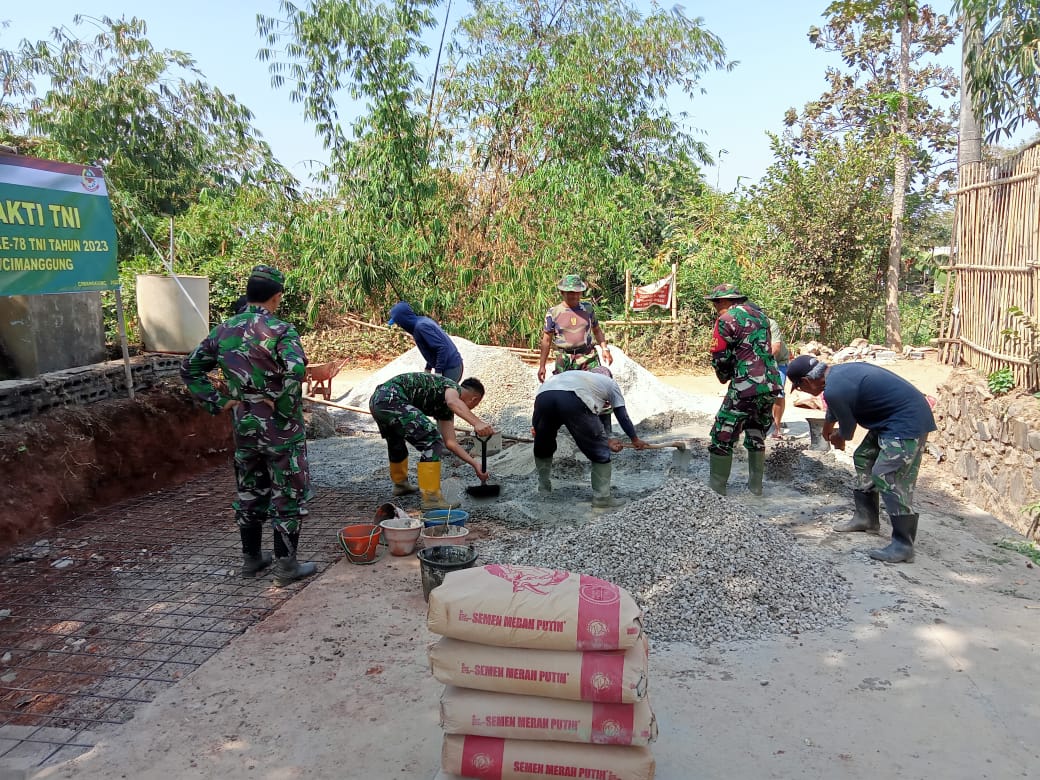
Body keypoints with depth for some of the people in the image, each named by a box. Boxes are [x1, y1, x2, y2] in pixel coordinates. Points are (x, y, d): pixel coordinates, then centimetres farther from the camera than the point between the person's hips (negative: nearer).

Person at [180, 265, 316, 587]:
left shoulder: (223, 330, 4)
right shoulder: (280, 331, -16)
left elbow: (190, 369, 10)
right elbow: (295, 370, -33)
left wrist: (218, 401, 7)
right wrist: (284, 406, -19)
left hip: (243, 427, 6)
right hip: (280, 428, -6)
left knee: (249, 493, 19)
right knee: (288, 495, 6)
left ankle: (251, 557, 30)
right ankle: (286, 565, 12)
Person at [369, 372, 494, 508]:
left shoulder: (445, 409, 26)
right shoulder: (454, 386, 1)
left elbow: (451, 442, 25)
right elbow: (453, 402, -25)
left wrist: (475, 465, 23)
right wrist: (477, 422, -39)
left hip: (376, 400, 11)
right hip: (392, 398, -11)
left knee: (395, 443, 34)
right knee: (432, 442, -12)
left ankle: (400, 484, 54)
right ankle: (431, 497, -10)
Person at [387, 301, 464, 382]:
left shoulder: (421, 327, -19)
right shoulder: (422, 320, 10)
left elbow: (442, 348, -24)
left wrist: (438, 372, -21)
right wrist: (428, 368, 19)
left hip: (450, 369, -9)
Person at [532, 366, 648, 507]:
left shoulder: (580, 376, 46)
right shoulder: (610, 383, 33)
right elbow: (622, 416, 35)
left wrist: (607, 439, 48)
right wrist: (635, 440, 49)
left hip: (543, 396, 5)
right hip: (574, 401, -5)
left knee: (542, 448, 30)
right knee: (600, 452, 15)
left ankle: (543, 490, 40)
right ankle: (602, 497, 21)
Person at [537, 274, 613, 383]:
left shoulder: (588, 308, 10)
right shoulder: (553, 313, 3)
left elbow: (597, 330, 22)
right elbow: (546, 341, 5)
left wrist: (605, 348, 6)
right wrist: (542, 366, 1)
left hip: (589, 358, 1)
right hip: (565, 361, -1)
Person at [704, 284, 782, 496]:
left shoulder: (726, 320, -5)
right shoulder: (759, 314, 17)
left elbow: (720, 359, -5)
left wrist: (724, 377, 15)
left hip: (745, 387, -7)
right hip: (771, 385, 7)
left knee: (722, 438, 3)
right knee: (756, 437, 21)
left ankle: (716, 490, 6)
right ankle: (756, 486, 27)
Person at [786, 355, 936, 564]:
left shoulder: (834, 390, -23)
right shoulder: (837, 372, 9)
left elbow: (847, 427, -7)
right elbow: (833, 412, 30)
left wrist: (838, 438, 17)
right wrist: (826, 430, 48)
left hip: (908, 422, -11)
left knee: (887, 477, -13)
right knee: (864, 458, 18)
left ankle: (903, 546, -8)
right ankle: (866, 518, 28)